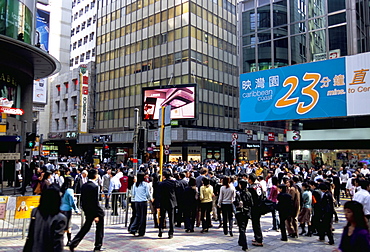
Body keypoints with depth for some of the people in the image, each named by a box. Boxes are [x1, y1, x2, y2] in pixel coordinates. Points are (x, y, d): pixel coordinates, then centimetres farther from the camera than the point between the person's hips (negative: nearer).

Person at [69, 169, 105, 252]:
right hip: (95, 211, -7)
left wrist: (85, 211, 17)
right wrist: (97, 215, -18)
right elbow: (95, 202, -21)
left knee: (85, 228, 16)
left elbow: (82, 200, 9)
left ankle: (73, 244, 7)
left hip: (87, 211, 7)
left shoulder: (83, 186, 4)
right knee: (99, 228, 11)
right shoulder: (95, 186, -20)